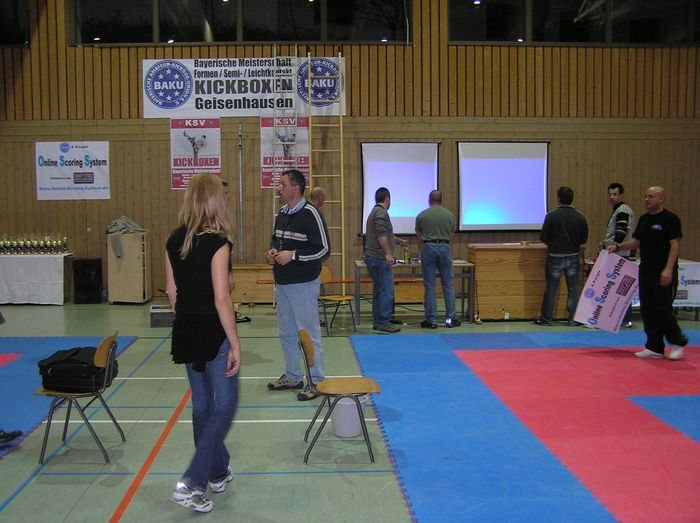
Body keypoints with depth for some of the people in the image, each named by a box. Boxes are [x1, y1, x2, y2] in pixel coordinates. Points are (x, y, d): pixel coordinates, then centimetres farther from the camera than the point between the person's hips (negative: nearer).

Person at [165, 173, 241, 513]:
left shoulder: (174, 241, 3)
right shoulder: (217, 242, -17)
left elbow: (171, 291, 9)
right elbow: (221, 298, -19)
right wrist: (235, 343, -14)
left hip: (185, 331, 7)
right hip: (213, 332, -7)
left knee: (202, 404, 18)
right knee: (224, 405, 5)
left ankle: (218, 472, 33)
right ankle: (192, 483, -2)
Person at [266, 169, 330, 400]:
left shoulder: (310, 214, -15)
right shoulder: (281, 213, 10)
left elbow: (324, 249, -17)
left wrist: (293, 255, -20)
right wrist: (273, 251, 3)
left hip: (303, 284, -8)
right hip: (282, 283, 9)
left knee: (308, 333, -2)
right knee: (286, 332, 16)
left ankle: (316, 382, 9)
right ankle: (292, 377, 30)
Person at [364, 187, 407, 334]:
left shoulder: (375, 211, 21)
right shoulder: (381, 212, -11)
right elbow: (381, 234, -23)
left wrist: (400, 241, 44)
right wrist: (388, 253, -24)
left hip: (372, 257, 10)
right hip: (380, 258, -10)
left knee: (378, 290, 13)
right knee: (386, 291, -9)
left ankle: (377, 321, 15)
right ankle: (384, 323, -9)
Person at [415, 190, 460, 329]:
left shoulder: (422, 215, 3)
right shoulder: (449, 215, 7)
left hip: (428, 248, -1)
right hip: (444, 247, 1)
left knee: (429, 286, 2)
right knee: (448, 285, 7)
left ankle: (431, 320, 3)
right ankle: (450, 319, 8)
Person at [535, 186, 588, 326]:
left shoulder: (551, 215, -12)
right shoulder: (580, 217, -4)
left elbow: (543, 238, -8)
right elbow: (584, 239, 3)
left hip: (555, 257, -2)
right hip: (573, 257, 2)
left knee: (551, 289, 7)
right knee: (573, 289, 10)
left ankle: (546, 318, 13)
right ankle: (573, 318, 12)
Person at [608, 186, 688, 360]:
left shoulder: (670, 219, -10)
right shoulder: (644, 219, 13)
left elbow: (675, 245, -15)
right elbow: (636, 241, 19)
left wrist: (668, 269, -22)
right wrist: (618, 246, 3)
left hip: (663, 273, -8)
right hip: (646, 270, 8)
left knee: (663, 309, -6)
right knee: (647, 310, 7)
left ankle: (678, 342, 16)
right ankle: (655, 347, 16)